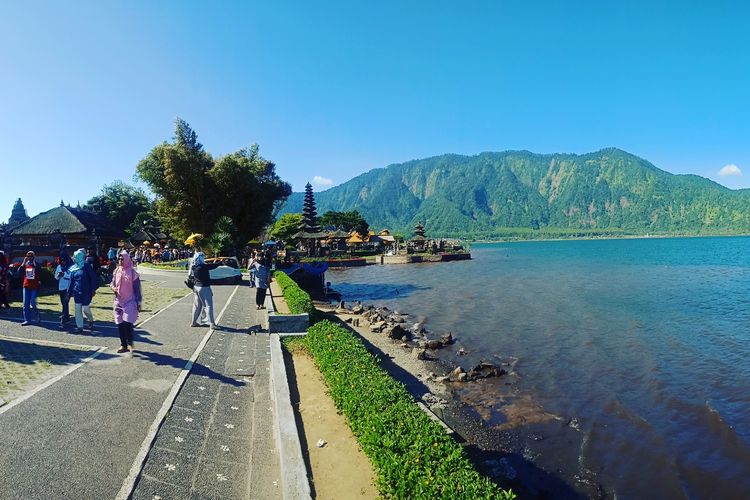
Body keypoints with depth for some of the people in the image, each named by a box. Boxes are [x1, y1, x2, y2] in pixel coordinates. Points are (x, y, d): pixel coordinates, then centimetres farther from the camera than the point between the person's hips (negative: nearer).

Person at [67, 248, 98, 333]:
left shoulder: (86, 266, -7)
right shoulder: (73, 268, 7)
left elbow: (93, 278, -8)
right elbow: (71, 281, 13)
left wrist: (93, 289, -11)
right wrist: (69, 292, 11)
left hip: (86, 292, -5)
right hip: (77, 292, 5)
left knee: (85, 309, -6)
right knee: (78, 309, 5)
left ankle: (91, 321, 23)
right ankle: (79, 327, 14)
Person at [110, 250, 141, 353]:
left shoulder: (132, 272, -7)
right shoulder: (116, 271, 6)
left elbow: (137, 288, -6)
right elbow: (112, 283, 17)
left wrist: (138, 302, -7)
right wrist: (113, 287, -9)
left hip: (130, 302, -5)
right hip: (118, 302, 5)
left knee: (128, 323, -12)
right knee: (120, 324, 8)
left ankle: (130, 343, 7)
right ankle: (123, 345, 19)